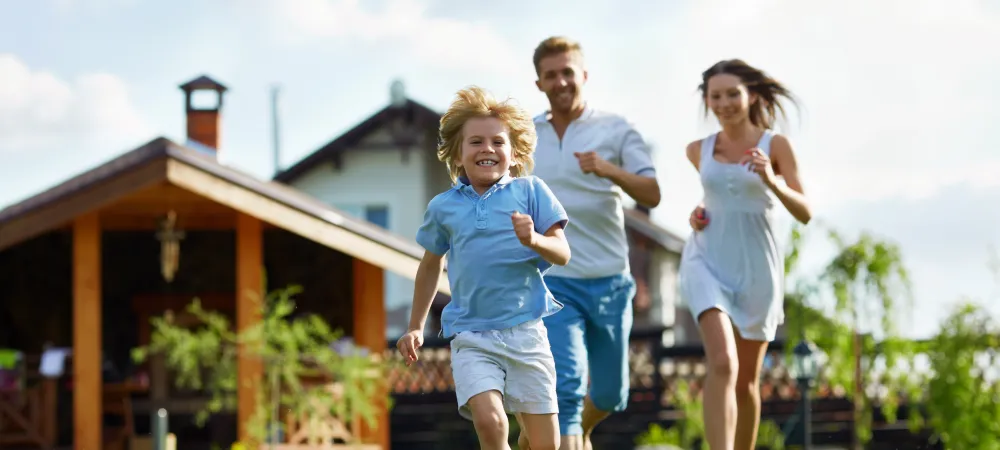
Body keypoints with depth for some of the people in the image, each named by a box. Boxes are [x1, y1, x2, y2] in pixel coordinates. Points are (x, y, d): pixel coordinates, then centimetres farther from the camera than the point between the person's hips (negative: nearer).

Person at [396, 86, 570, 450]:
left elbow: (562, 254, -1)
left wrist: (533, 240, -22)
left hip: (525, 330, 0)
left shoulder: (530, 191, 1)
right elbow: (430, 264, 23)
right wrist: (415, 327, 27)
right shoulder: (443, 207, 7)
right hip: (471, 335, 1)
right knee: (488, 420, -24)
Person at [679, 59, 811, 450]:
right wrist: (699, 213, 11)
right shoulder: (699, 150, 6)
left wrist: (772, 181, -23)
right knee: (723, 364, -21)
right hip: (707, 264, 0)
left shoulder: (775, 146, -2)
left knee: (747, 379, 11)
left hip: (757, 268, 0)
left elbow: (804, 213, -8)